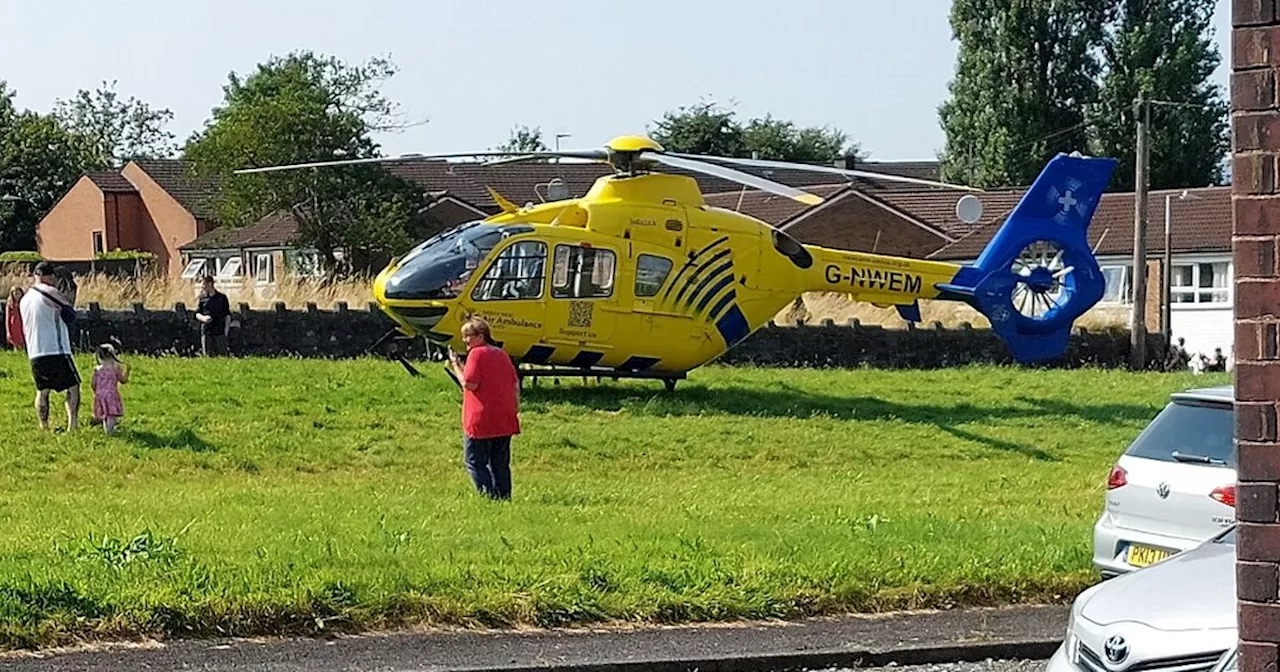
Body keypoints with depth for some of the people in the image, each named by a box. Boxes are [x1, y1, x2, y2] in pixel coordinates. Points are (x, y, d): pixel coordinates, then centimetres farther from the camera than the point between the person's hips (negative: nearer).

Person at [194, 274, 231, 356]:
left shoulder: (222, 297, 5)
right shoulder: (202, 298, 9)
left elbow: (227, 315, 7)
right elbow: (197, 314, 11)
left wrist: (226, 329, -1)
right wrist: (203, 318, -11)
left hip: (220, 331, -1)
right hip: (206, 332, 1)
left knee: (222, 355, -4)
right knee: (208, 356, 1)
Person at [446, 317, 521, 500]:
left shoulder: (476, 354, -11)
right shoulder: (502, 354, 13)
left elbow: (469, 383, -17)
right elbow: (515, 384, 14)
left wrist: (456, 366, -6)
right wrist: (515, 409, 20)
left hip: (481, 422, -7)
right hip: (505, 422, 8)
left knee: (475, 463, 0)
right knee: (500, 464, 13)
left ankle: (489, 497, -10)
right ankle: (504, 497, 12)